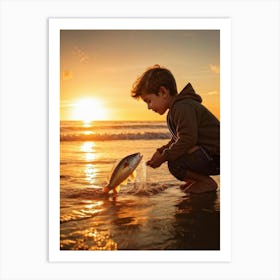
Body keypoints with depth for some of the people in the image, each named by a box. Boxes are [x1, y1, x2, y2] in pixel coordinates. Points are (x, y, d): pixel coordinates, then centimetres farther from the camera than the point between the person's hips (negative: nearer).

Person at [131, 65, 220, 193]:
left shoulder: (183, 107, -20)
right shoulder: (176, 108, 15)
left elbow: (187, 140, -30)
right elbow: (176, 140, 21)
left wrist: (163, 157, -21)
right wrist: (161, 151, 5)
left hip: (215, 156, -11)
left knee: (175, 164, -26)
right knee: (172, 157, 19)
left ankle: (207, 183, -6)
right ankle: (198, 179, 17)